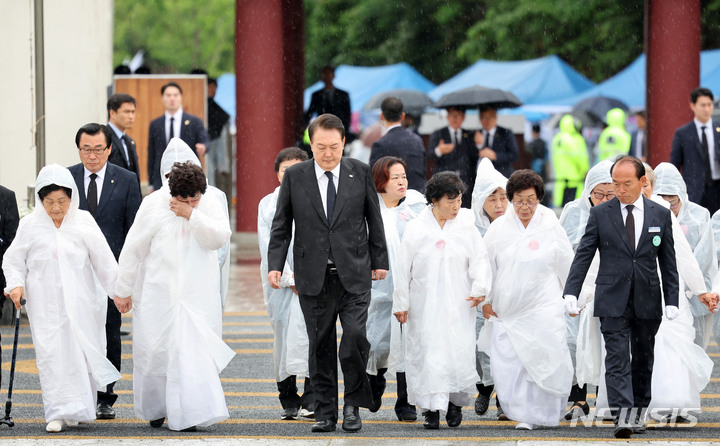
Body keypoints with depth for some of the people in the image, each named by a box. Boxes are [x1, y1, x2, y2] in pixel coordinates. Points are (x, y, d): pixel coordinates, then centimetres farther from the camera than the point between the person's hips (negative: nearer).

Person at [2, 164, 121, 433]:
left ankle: (81, 409, 19)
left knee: (82, 353, 2)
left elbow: (103, 260, 4)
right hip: (45, 304, 0)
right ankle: (58, 413, -5)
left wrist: (120, 291, 1)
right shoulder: (30, 225, 1)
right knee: (50, 354, -7)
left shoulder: (83, 222, 1)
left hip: (80, 302, 0)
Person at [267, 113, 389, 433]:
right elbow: (281, 226, 6)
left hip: (354, 275, -1)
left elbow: (374, 220, 10)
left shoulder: (360, 172, 3)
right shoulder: (295, 176, 3)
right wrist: (275, 264, -3)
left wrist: (379, 261, 11)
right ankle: (325, 412, 13)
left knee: (355, 335, -14)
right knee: (321, 346, 4)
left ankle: (353, 403, 3)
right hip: (313, 276, 1)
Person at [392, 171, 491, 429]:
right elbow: (403, 269, 5)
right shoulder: (416, 229, 1)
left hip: (459, 306, 1)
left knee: (459, 352, -3)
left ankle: (456, 402, 18)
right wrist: (401, 304, 4)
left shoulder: (467, 227, 4)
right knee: (427, 353, -5)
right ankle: (431, 408, 1)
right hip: (425, 306, -1)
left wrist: (480, 288, -12)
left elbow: (479, 260, 4)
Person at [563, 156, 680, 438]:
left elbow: (668, 263, 8)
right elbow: (583, 256, 0)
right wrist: (571, 292, -11)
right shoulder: (600, 214, 2)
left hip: (647, 302, 2)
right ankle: (622, 417, -20)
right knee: (617, 359, -12)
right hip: (613, 301, -2)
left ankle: (639, 412, 22)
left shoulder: (660, 215, 6)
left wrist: (672, 300, 2)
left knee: (643, 360, 10)